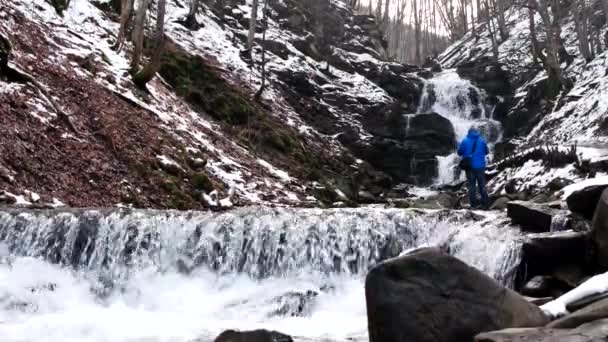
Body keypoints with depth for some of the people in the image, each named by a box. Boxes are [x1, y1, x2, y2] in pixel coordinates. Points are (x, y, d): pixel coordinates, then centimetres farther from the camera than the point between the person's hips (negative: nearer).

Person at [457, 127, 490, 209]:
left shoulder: (465, 141, -5)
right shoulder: (482, 140, 0)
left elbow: (459, 152, 0)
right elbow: (486, 152, 10)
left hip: (470, 166, -1)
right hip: (480, 166, 1)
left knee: (471, 185, 6)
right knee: (482, 185, 10)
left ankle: (474, 204, 4)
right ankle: (485, 203, 10)